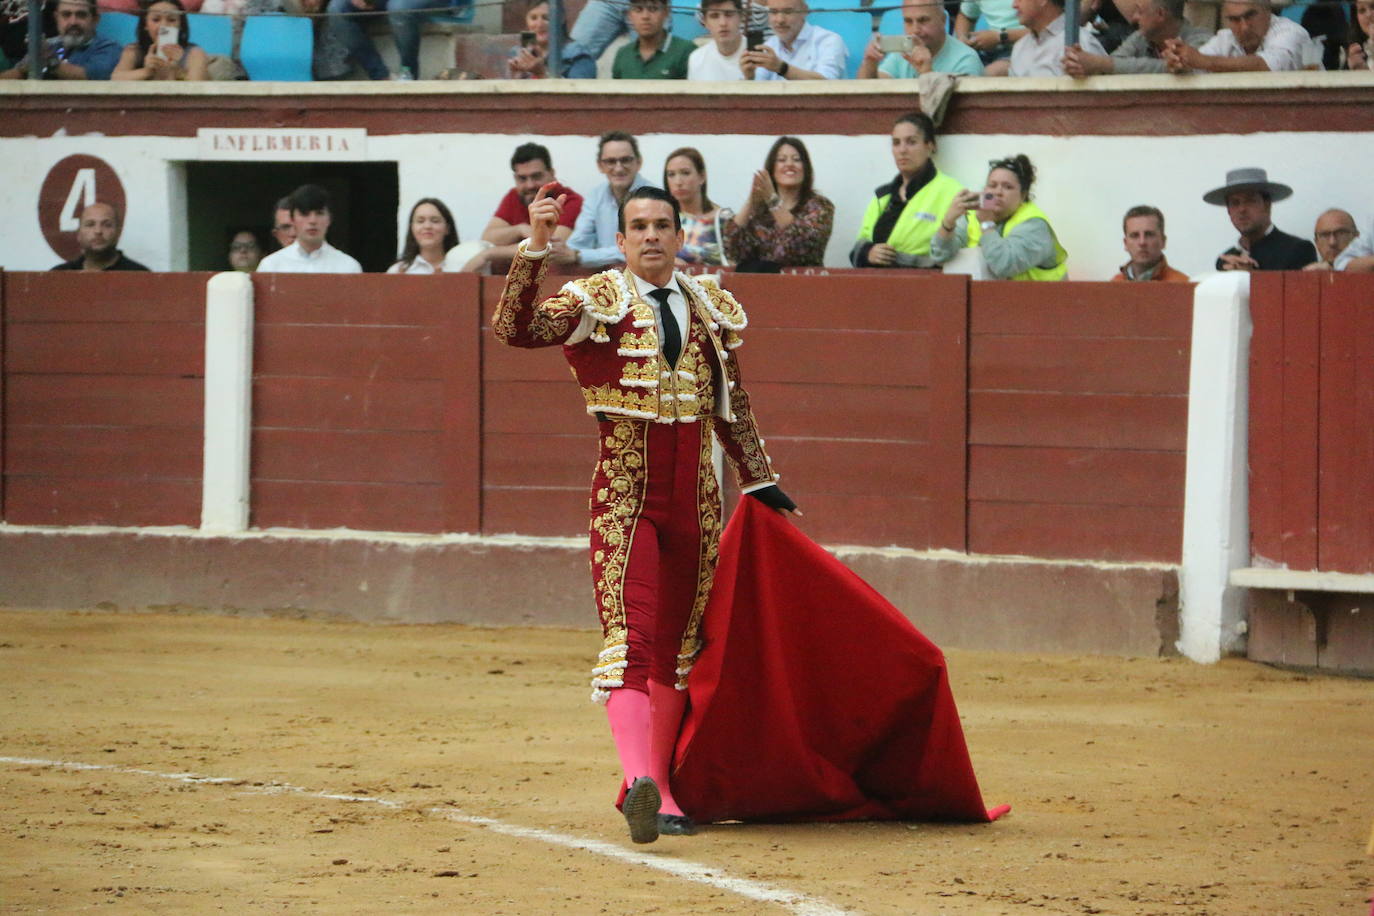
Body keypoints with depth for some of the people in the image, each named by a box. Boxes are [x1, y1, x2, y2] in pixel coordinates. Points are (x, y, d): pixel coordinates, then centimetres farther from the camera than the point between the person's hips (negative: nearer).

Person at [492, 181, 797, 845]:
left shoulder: (710, 310, 11)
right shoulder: (597, 303, -4)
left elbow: (732, 404, 22)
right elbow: (512, 328, -19)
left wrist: (758, 481, 25)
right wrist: (535, 248, -31)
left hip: (694, 501, 5)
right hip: (624, 497, -5)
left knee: (676, 649, 10)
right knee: (630, 636, -18)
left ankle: (659, 791, 18)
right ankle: (639, 780, -33)